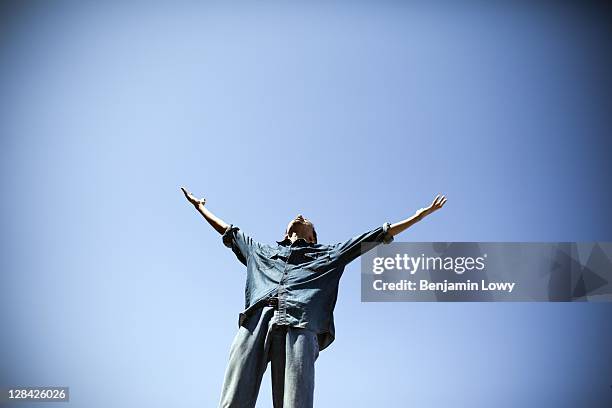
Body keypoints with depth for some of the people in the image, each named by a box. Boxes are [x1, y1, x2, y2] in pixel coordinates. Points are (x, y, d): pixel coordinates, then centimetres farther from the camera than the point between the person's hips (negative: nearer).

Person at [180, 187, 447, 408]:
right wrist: (200, 207, 62)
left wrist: (420, 215, 34)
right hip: (255, 322, 2)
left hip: (300, 326, -2)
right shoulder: (262, 250, 39)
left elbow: (378, 236, 34)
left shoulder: (328, 253, 33)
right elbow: (228, 231, 52)